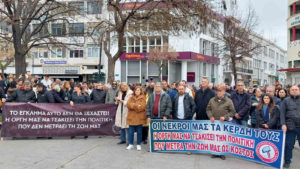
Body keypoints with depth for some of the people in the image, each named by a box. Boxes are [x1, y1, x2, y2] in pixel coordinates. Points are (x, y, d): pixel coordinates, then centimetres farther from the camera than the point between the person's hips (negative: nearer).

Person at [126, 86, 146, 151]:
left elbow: (142, 106, -12)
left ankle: (138, 145, 15)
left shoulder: (143, 98, 2)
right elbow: (128, 104, -4)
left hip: (139, 118, -2)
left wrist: (133, 105, -11)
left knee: (139, 132, 4)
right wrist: (137, 106, -15)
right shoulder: (131, 98, 12)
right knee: (131, 131, 5)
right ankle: (130, 144, 16)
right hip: (131, 117, 2)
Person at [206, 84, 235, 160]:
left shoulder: (228, 101, 1)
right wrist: (210, 116, -4)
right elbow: (208, 109, 13)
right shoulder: (212, 100, 9)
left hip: (223, 123, -2)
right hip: (213, 122, 3)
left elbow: (232, 112, 1)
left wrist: (225, 117, -11)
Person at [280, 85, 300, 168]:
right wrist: (283, 124, -11)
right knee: (288, 145, 6)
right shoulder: (286, 101, 7)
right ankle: (287, 161, 18)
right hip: (290, 127, -1)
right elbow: (282, 113, 0)